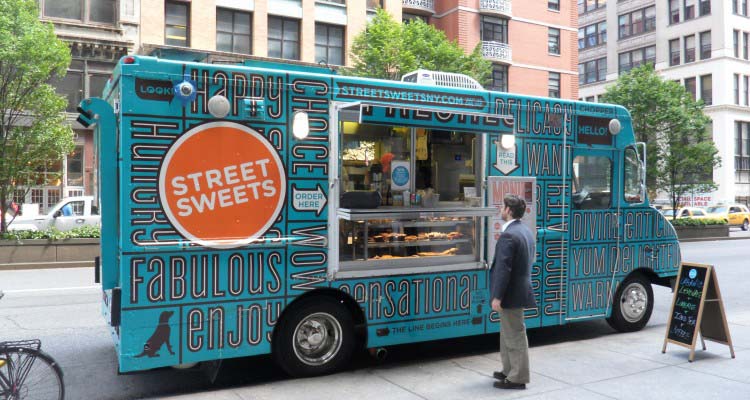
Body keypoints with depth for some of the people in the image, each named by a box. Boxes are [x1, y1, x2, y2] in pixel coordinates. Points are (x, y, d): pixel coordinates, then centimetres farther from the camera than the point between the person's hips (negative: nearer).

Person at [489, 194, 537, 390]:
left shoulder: (508, 235, -21)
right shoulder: (526, 231, 11)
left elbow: (503, 269, -24)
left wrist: (497, 297, -21)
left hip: (512, 293, -10)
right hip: (521, 288, 10)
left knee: (515, 335, 0)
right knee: (509, 333, 21)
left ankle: (518, 378, 11)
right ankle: (510, 370, 33)